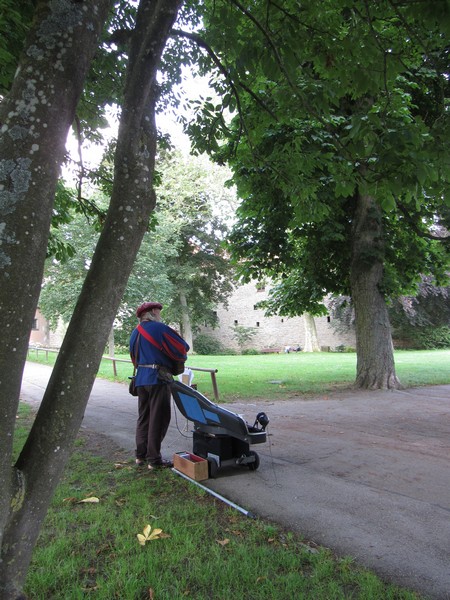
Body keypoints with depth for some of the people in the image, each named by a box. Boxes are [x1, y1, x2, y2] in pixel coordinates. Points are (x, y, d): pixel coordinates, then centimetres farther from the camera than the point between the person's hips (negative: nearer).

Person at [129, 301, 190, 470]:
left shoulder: (135, 333, 12)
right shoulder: (160, 329, -11)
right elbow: (182, 348, -9)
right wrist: (181, 358, 10)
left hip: (141, 378, 8)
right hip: (158, 378, -8)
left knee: (143, 417, 16)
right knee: (158, 419, -1)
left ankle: (140, 455, 23)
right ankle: (154, 459, 4)